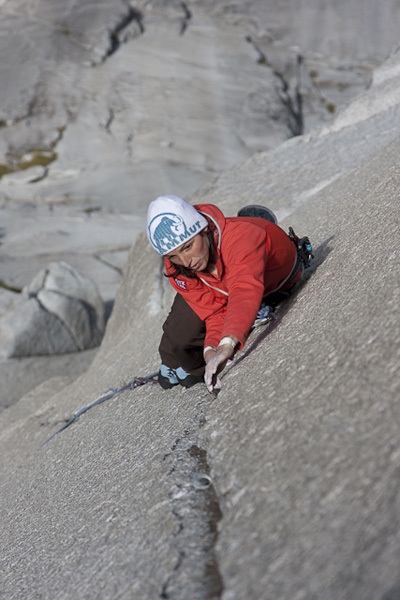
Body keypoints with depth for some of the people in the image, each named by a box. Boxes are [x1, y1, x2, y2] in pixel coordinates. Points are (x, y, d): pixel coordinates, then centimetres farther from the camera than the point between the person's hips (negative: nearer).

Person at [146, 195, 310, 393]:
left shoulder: (241, 236, -48)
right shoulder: (176, 269, -29)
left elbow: (245, 292, -65)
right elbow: (216, 312, -29)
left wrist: (226, 346, -80)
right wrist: (210, 351, -49)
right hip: (220, 290, 1)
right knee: (181, 334, -17)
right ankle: (177, 366, 17)